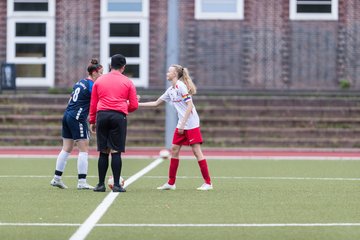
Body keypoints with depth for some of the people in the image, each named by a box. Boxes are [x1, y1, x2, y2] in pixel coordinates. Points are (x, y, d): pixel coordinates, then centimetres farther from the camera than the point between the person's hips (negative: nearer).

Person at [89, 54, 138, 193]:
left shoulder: (99, 81, 14)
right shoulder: (127, 82, 7)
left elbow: (93, 104, 15)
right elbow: (134, 106, 7)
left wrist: (92, 121, 22)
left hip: (102, 115, 2)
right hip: (119, 116, -2)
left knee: (103, 152, 6)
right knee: (116, 152, -2)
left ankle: (101, 184, 6)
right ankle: (117, 185, -4)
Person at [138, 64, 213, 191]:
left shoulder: (181, 86, -13)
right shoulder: (170, 90, 13)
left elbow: (190, 106, -17)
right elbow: (156, 103, 23)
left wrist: (182, 124, -19)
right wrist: (138, 104, 20)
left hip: (191, 124, -9)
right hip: (181, 125, 9)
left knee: (196, 151, -8)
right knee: (174, 150, 7)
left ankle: (208, 183, -5)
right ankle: (171, 183, 13)